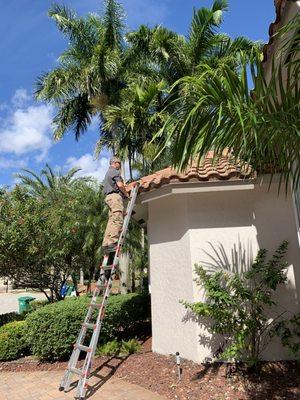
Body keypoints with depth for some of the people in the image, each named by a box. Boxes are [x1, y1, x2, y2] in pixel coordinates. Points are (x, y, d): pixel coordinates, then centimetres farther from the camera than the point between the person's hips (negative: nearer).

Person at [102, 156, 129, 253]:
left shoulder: (108, 173, 31)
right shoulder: (115, 171, 0)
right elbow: (120, 184, -11)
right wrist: (126, 193, 1)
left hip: (109, 197, 10)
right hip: (115, 196, -10)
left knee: (111, 221, 2)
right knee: (118, 220, -19)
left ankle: (106, 243, -6)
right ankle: (112, 243, -29)